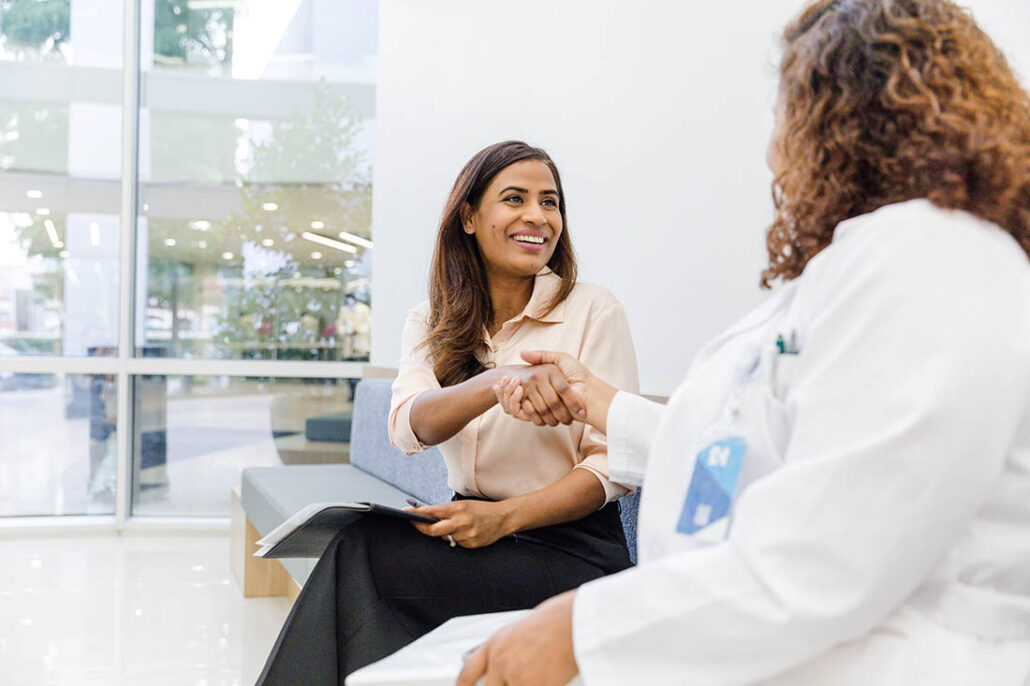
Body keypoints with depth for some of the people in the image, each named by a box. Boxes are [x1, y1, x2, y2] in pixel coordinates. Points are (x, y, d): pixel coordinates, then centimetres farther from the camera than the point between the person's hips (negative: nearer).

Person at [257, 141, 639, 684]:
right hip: (473, 531, 4)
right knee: (364, 548, -28)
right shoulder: (431, 323, 8)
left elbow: (614, 464, -6)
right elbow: (408, 427, -13)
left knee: (364, 554, -25)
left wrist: (506, 517, -21)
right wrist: (499, 381, -34)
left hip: (569, 545, -4)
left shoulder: (593, 310, -3)